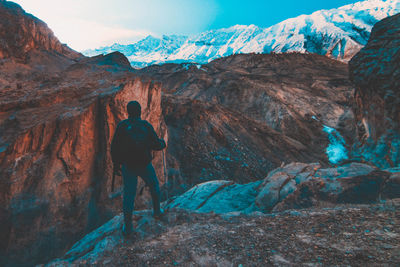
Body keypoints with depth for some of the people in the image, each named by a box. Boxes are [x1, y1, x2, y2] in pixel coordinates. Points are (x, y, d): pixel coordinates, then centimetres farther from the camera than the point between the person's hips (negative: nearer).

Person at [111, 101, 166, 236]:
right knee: (154, 186, 26)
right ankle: (157, 211, 40)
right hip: (145, 165, 0)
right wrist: (162, 143, 18)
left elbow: (114, 147, -6)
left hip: (128, 166, 1)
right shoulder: (146, 126, -10)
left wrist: (116, 164, 6)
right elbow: (156, 145, -6)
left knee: (128, 195, 10)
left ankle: (128, 227, 17)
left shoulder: (122, 126, -8)